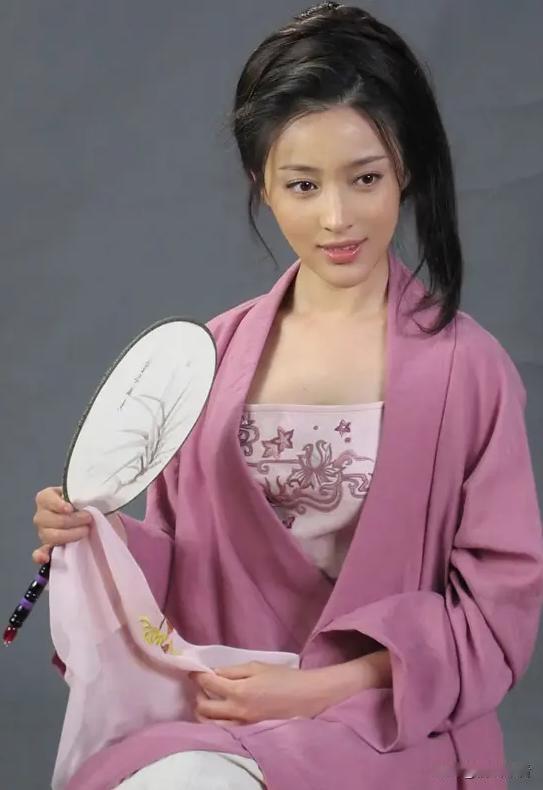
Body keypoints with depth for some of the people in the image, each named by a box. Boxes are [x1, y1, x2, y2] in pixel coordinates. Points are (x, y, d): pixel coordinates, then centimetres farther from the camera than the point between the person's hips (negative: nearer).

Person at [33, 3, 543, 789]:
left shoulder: (465, 365, -4)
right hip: (223, 710, 3)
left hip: (388, 718, -3)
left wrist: (317, 687, -13)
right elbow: (189, 562, 12)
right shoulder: (217, 354, 5)